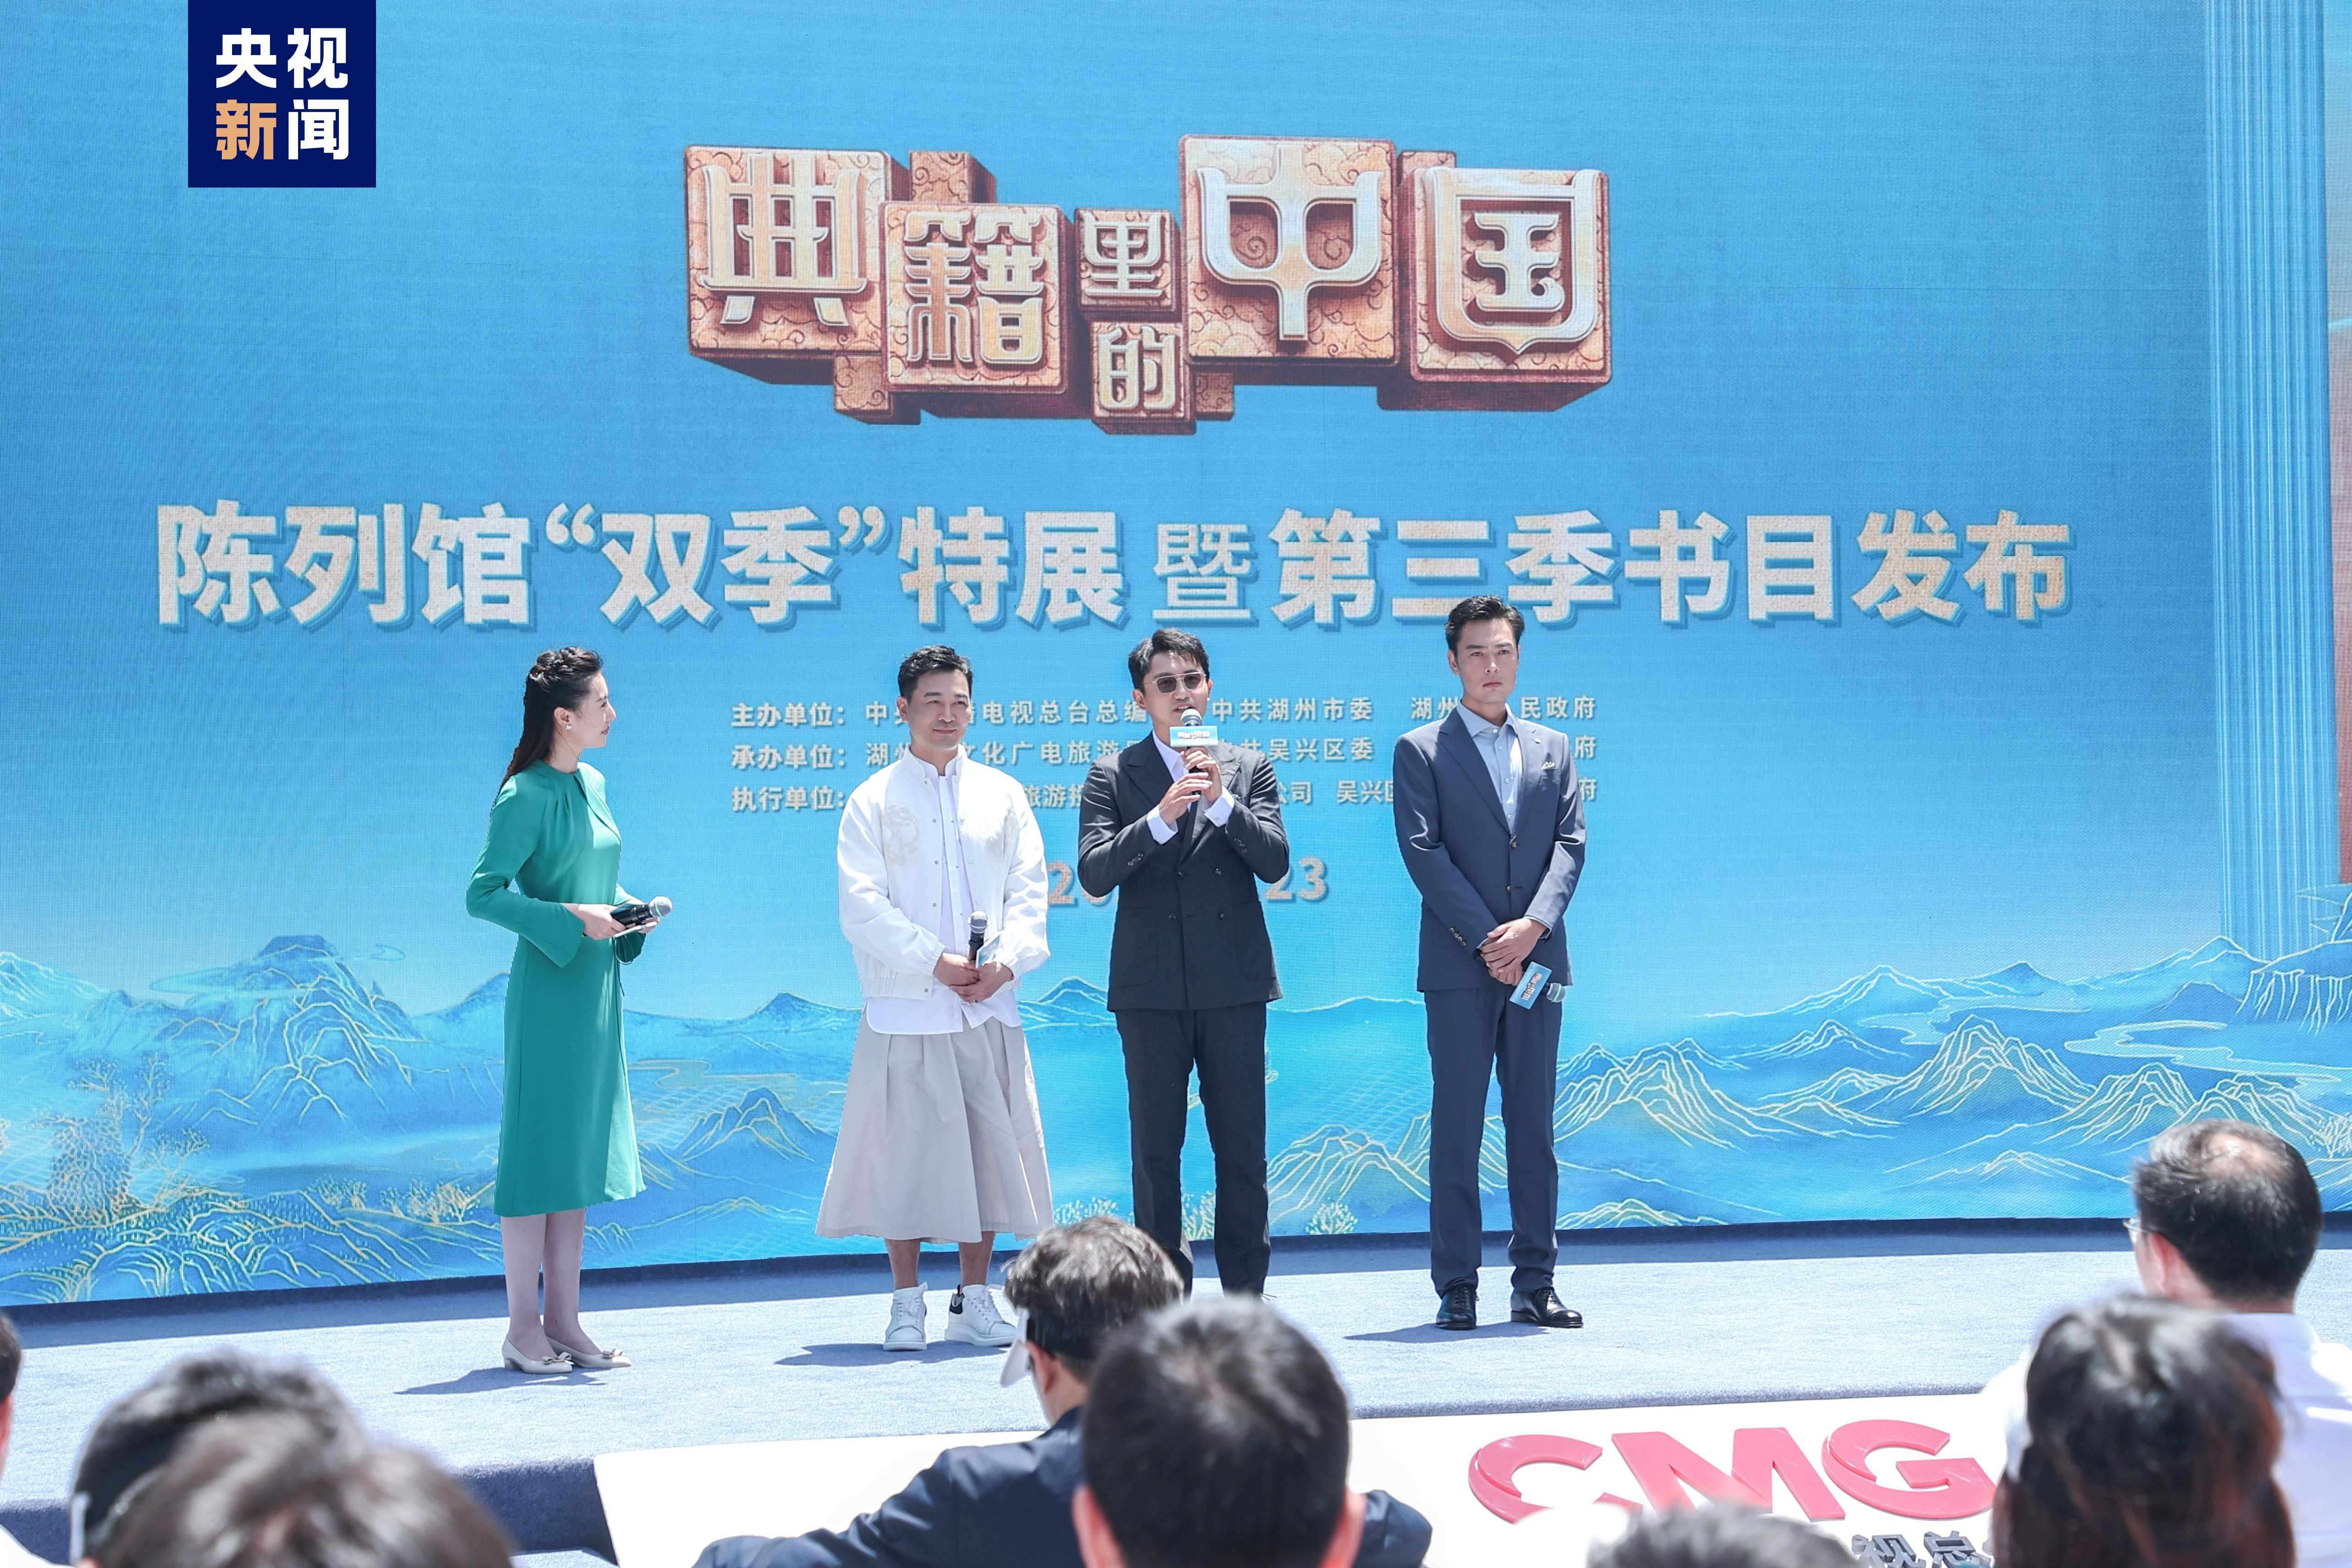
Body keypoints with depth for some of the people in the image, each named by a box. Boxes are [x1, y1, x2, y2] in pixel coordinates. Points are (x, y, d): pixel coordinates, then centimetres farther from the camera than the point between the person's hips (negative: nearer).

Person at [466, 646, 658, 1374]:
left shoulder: (592, 786, 11)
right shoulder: (526, 797, -12)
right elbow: (482, 895, -15)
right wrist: (571, 919, -21)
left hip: (596, 986, 8)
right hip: (548, 987, -8)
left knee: (582, 1153, 10)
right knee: (538, 1150, -3)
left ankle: (564, 1322, 16)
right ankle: (523, 1330, 3)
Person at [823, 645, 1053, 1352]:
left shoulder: (1002, 794, 13)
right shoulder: (873, 801, 5)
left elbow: (1028, 890, 8)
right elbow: (862, 904, -4)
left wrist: (1005, 961, -10)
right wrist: (935, 961, -14)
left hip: (989, 1006, 3)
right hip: (906, 1007, -3)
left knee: (989, 1147, 4)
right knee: (904, 1153, -3)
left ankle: (974, 1301, 13)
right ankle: (907, 1305, 6)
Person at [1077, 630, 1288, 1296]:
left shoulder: (1248, 770, 10)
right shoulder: (1113, 777, 6)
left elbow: (1275, 862, -1)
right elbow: (1093, 875, -6)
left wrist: (1221, 801, -14)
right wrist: (1160, 819, -18)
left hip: (1234, 984, 1)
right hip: (1151, 987, -1)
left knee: (1243, 1147, 2)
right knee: (1155, 1151, 2)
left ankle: (1246, 1296, 11)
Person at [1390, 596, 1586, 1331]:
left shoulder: (1552, 748, 15)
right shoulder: (1421, 751, 3)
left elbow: (1570, 843, 7)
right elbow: (1424, 852, -6)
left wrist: (1534, 924, -10)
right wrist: (1487, 940, -13)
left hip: (1537, 959, 4)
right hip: (1459, 967, -3)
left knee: (1534, 1125, 5)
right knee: (1457, 1128, -2)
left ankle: (1535, 1284, 9)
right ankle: (1456, 1289, 1)